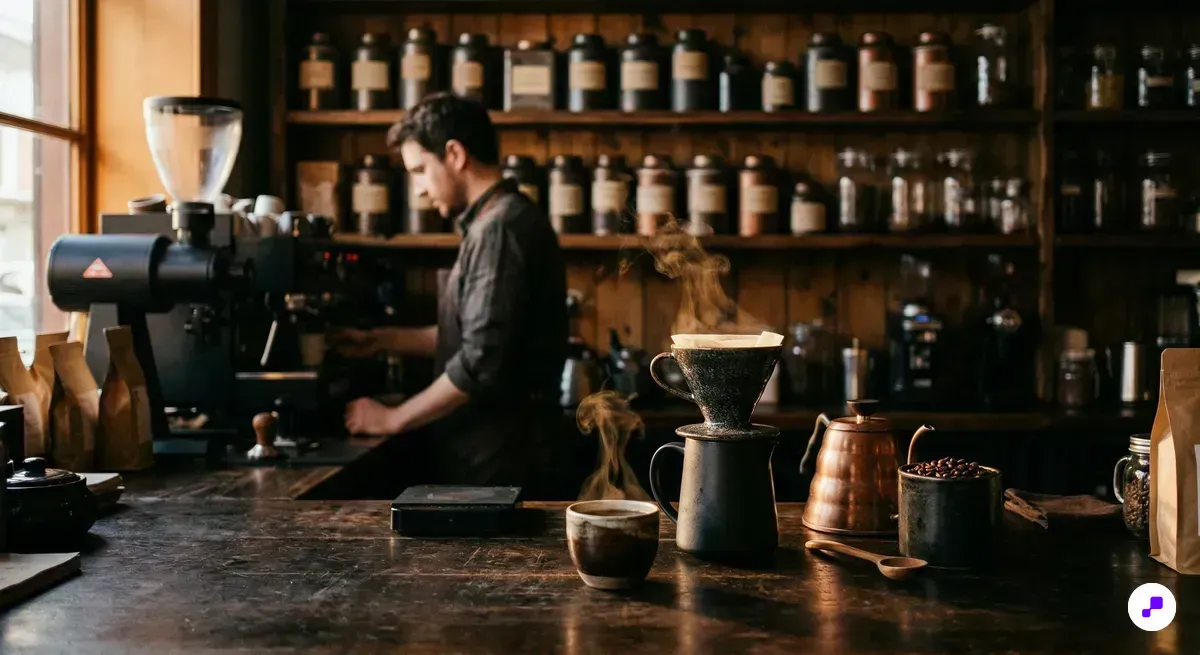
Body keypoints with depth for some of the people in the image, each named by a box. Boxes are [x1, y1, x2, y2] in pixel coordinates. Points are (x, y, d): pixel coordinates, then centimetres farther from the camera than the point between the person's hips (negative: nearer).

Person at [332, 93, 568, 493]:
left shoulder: (500, 227, -17)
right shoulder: (495, 222, 15)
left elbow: (481, 362, -24)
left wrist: (394, 419, -14)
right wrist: (381, 340, 20)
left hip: (497, 457, -9)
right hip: (490, 449, 9)